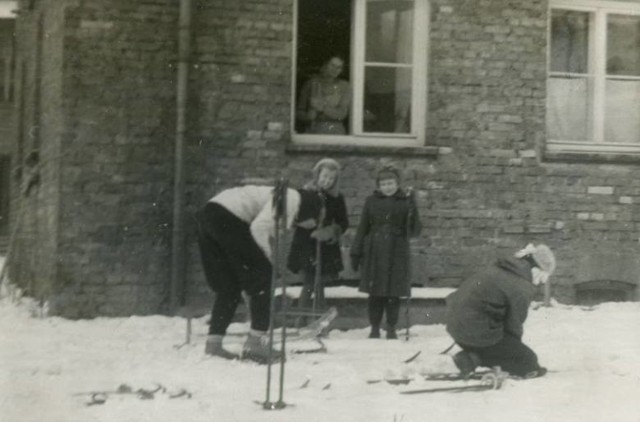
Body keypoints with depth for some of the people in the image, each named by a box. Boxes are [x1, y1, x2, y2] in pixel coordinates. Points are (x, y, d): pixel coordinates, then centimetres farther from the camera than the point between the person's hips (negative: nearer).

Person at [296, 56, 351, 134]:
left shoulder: (344, 86, 4)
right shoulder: (312, 83, 6)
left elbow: (342, 114, -4)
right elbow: (300, 111, 9)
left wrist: (322, 107, -17)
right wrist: (307, 116, -13)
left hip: (334, 131, 0)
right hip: (312, 130, 0)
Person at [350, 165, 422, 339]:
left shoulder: (406, 201, 1)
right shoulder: (372, 201, 5)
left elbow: (415, 231, -1)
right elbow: (362, 227, 9)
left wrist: (412, 214, -20)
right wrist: (356, 252, 6)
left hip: (397, 253, -1)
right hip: (374, 252, 1)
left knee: (394, 292, 1)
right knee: (375, 292, 3)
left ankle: (391, 329, 13)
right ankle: (374, 328, 13)